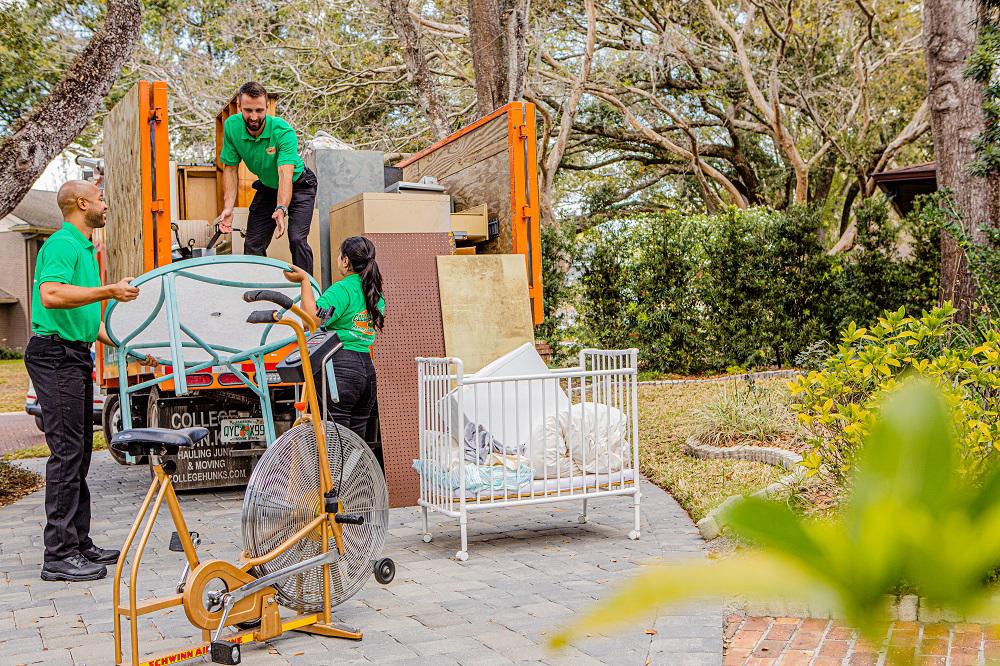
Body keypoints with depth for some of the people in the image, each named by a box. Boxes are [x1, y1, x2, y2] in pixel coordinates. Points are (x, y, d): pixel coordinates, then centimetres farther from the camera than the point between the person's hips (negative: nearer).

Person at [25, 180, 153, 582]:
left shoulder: (83, 248, 21)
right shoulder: (62, 244, -10)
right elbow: (52, 295, -28)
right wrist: (109, 291, -26)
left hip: (76, 355, 10)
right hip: (56, 355, -10)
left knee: (79, 452, 12)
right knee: (66, 452, -11)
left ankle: (79, 543, 19)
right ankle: (59, 555, -7)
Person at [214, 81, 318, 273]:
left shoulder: (283, 131, -31)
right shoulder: (231, 126, -18)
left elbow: (285, 174, -41)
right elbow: (230, 169, -9)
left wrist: (281, 209, -57)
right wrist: (228, 208, -21)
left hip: (298, 186, -5)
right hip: (267, 188, 5)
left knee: (297, 240, -22)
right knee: (252, 246, 0)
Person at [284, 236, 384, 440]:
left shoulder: (342, 289, -10)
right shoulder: (376, 294, 14)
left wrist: (305, 280, -14)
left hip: (339, 369, -8)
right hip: (367, 368, 8)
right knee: (356, 440, 12)